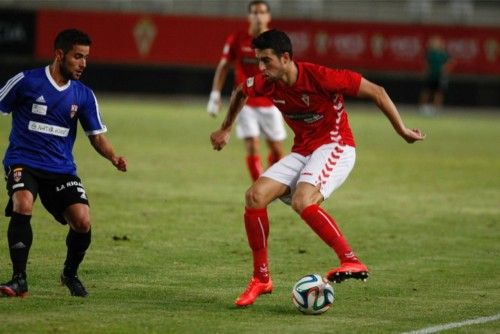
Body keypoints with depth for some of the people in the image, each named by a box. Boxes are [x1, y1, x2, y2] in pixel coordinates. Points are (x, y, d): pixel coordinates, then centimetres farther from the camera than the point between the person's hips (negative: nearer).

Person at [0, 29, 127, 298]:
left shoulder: (83, 96, 6)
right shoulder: (26, 82, -6)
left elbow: (96, 136, 9)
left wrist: (113, 157, -11)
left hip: (62, 168, 3)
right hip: (23, 162, -3)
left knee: (82, 221, -15)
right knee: (23, 205, -33)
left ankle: (70, 273, 16)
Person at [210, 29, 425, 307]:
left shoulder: (321, 77, -24)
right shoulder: (266, 84, -5)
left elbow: (376, 92, -15)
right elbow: (240, 93, 22)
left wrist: (402, 130, -10)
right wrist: (225, 129, 30)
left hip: (335, 147, -7)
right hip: (302, 152, 7)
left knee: (302, 201, -33)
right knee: (255, 196, -10)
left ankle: (352, 261, -31)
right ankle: (261, 279, 2)